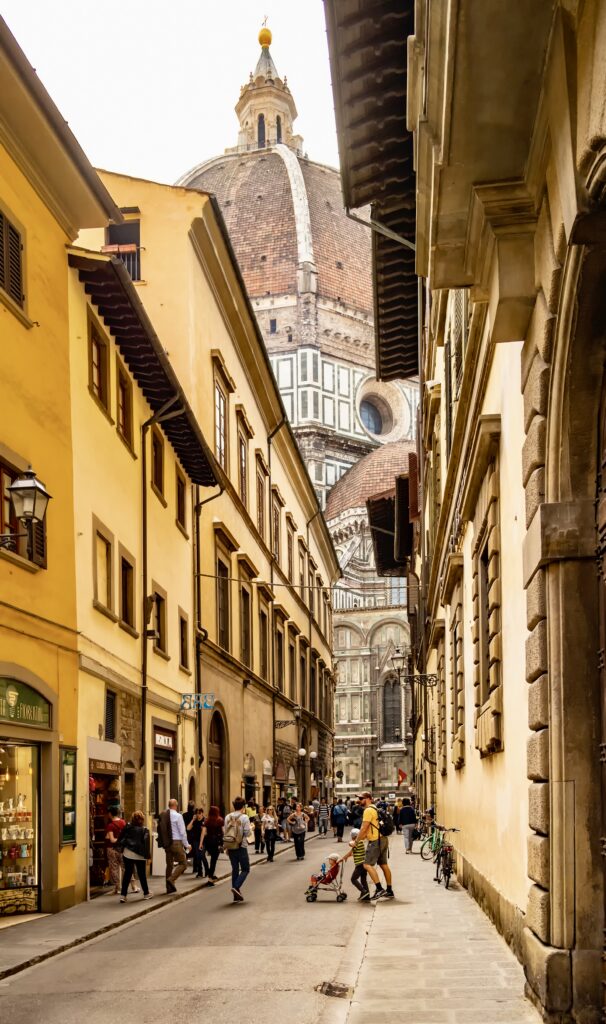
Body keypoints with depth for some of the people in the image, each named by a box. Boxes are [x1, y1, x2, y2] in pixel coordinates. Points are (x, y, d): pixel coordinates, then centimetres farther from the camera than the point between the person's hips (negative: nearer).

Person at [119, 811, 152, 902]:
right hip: (139, 856, -2)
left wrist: (122, 849, 13)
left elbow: (121, 838, 4)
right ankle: (146, 893, 23)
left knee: (127, 874, 6)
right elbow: (146, 844, -9)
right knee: (142, 874, 11)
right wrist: (148, 856, -5)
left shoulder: (127, 827, 0)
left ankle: (123, 895, -1)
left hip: (127, 853, 2)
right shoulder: (144, 830, -7)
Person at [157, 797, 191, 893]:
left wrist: (164, 842, 16)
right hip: (176, 842, -6)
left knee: (169, 864, 14)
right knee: (183, 863, 2)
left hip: (166, 843, 6)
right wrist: (186, 844, -3)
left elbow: (160, 830, 8)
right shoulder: (177, 816, -11)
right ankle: (171, 879, -16)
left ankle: (169, 887, 16)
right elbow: (182, 832, -11)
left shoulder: (163, 816, 6)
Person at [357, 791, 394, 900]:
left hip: (375, 841, -10)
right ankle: (389, 891, 16)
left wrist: (355, 842, -8)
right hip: (383, 839, 10)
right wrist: (362, 837, 19)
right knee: (384, 865, 13)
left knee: (368, 865, -11)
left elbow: (364, 828, -16)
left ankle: (379, 889, -17)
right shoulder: (375, 809, 18)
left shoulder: (368, 810, -14)